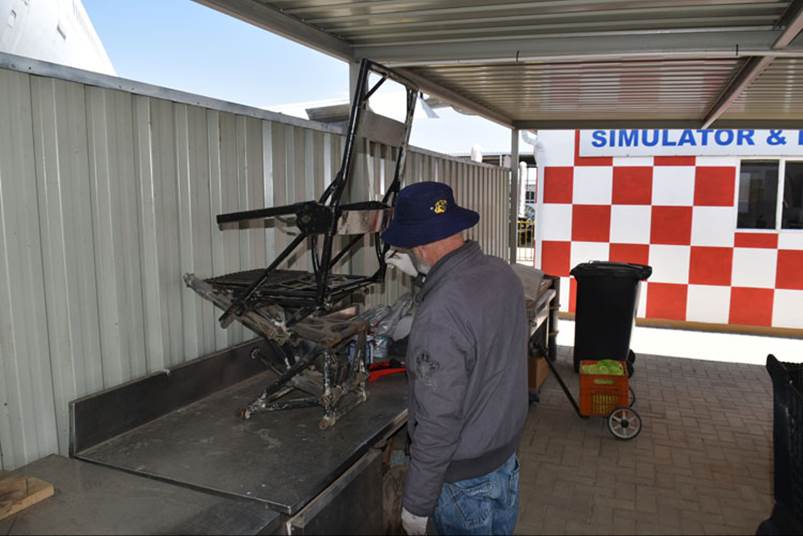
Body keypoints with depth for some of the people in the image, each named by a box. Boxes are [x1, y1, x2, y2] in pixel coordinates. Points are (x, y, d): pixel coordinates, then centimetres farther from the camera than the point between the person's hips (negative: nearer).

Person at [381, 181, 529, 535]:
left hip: (465, 481, -8)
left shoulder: (440, 314, -33)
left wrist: (416, 505, -16)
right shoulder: (502, 272, -7)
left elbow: (439, 423, -29)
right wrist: (427, 272, 17)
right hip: (507, 458, 8)